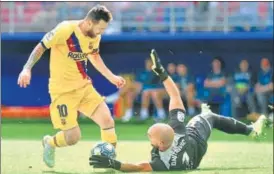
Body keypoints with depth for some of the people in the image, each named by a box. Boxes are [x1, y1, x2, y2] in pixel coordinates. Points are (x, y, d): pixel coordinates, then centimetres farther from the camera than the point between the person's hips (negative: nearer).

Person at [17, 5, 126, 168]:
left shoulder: (95, 36, -2)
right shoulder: (65, 30, -22)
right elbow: (41, 47, -13)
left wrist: (111, 77, 18)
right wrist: (27, 69, -24)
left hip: (84, 86, 6)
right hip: (63, 90, -6)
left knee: (108, 121, -9)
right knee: (73, 137, -9)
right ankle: (50, 143, 26)